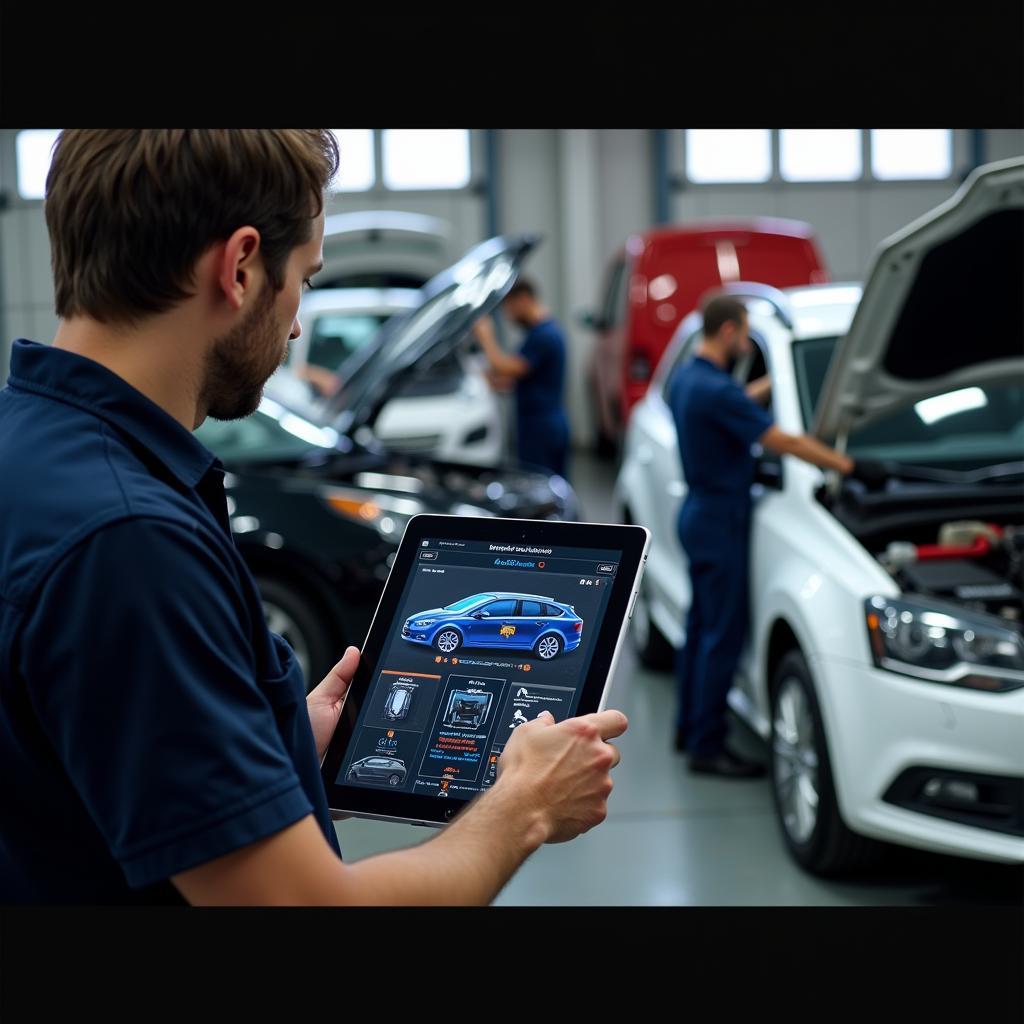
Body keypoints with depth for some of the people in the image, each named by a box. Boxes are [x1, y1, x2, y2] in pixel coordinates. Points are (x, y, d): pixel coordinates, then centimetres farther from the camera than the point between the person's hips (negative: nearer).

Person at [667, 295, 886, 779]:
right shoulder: (716, 390, -24)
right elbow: (783, 441, -25)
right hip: (720, 521, -10)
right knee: (723, 634, -4)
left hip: (699, 515, 10)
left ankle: (689, 728, 27)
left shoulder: (684, 379, 7)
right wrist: (849, 465, -21)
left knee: (701, 625, 18)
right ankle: (707, 746, 2)